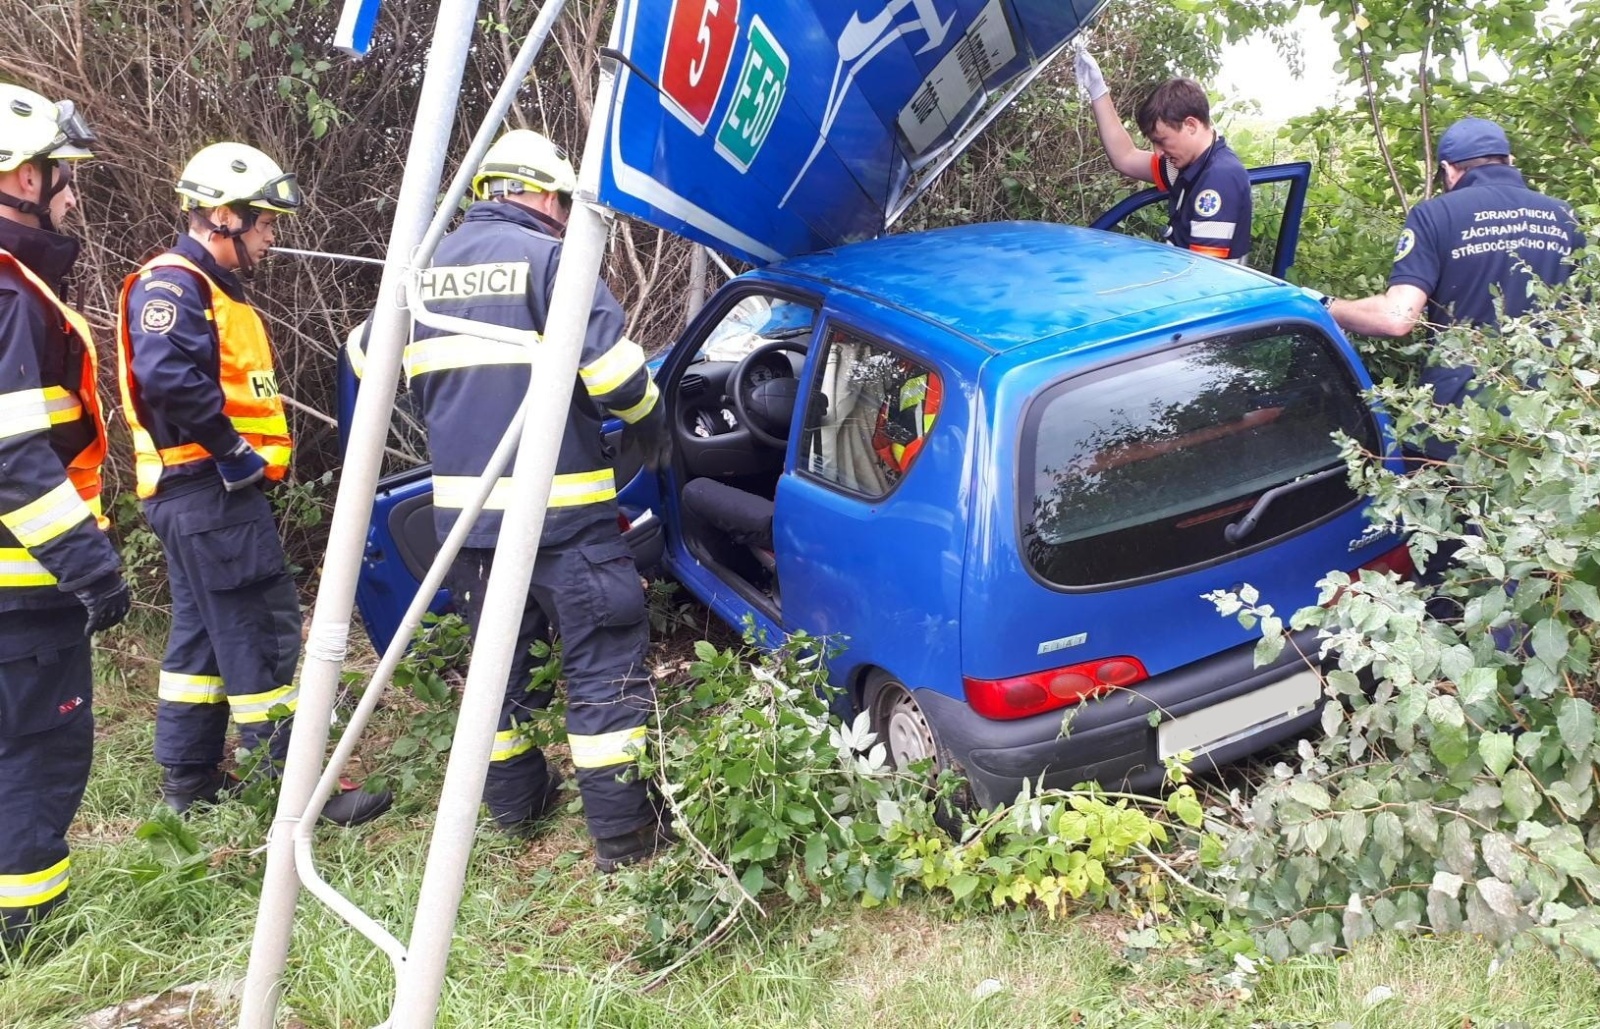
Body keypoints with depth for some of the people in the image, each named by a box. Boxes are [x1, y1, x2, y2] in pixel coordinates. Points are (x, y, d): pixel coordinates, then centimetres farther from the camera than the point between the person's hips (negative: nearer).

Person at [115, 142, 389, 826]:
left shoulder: (215, 290, 20)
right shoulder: (171, 284, -13)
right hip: (207, 490, -11)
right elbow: (168, 376, -30)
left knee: (204, 631, 16)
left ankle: (189, 782, 26)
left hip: (210, 491, 11)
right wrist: (234, 451, -23)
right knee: (264, 629, -9)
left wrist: (257, 456, 9)